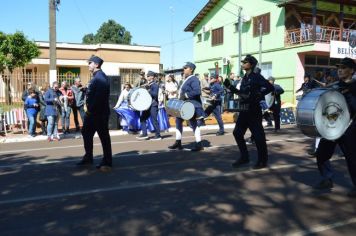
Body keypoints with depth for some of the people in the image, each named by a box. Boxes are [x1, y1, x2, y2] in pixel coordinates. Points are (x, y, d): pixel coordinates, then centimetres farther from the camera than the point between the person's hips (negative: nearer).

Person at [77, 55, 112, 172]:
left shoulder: (100, 77, -16)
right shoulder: (96, 77, 17)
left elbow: (99, 96, -25)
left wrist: (91, 109, -20)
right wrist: (89, 108, 10)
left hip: (99, 113, -11)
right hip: (93, 112, 11)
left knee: (104, 136, -2)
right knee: (86, 133, 18)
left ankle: (107, 163, 8)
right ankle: (88, 158, 32)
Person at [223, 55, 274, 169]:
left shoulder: (257, 77, -9)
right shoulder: (244, 78, 14)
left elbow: (270, 87, -18)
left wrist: (257, 96, -21)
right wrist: (230, 87, 11)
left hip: (254, 110, -8)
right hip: (244, 110, 8)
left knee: (258, 135, -2)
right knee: (237, 133, 9)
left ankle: (262, 161, 11)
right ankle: (244, 157, 22)